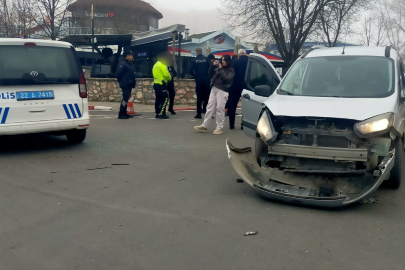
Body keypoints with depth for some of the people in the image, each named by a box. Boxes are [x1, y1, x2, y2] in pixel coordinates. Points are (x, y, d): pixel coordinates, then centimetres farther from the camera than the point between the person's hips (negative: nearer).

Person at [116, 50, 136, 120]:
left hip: (129, 85, 10)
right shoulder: (122, 64, -12)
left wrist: (133, 82, 10)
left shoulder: (129, 64, 18)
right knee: (125, 99, -10)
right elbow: (118, 73, -18)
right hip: (125, 85, -10)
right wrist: (121, 81, -10)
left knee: (126, 99, 13)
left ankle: (124, 113, 19)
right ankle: (121, 114, -8)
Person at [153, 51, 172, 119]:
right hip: (161, 85, -10)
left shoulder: (156, 65, 17)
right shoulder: (162, 65, -12)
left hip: (156, 84, 10)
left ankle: (157, 113, 16)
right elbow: (166, 74, -19)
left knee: (158, 99, 13)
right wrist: (170, 78, 3)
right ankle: (161, 114, -13)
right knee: (165, 99, -8)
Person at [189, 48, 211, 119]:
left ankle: (199, 114, 6)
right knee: (207, 96, 7)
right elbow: (210, 68, -7)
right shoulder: (206, 59, -3)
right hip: (206, 80, 0)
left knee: (199, 97, 5)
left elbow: (190, 71, -7)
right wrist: (207, 75, 11)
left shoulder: (194, 60, -2)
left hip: (199, 80, 0)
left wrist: (195, 75, 11)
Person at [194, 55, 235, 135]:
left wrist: (221, 69, -12)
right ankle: (204, 126, 7)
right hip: (214, 89, 6)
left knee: (220, 109, -5)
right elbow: (211, 74, 19)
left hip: (222, 91, -6)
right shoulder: (219, 67, 17)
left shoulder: (231, 71, -1)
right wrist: (213, 66, 5)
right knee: (210, 107, 5)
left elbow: (226, 79, -16)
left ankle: (220, 127, 4)